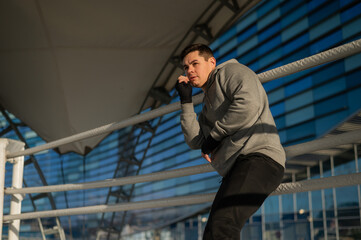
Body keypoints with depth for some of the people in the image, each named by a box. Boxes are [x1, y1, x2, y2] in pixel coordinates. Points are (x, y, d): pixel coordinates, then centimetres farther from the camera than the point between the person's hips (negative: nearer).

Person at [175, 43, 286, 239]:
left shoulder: (230, 71, 10)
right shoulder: (207, 106, 31)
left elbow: (248, 103, -12)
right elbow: (194, 141, 14)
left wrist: (215, 135, -3)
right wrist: (186, 101, 14)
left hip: (259, 158, -10)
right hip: (234, 169, 10)